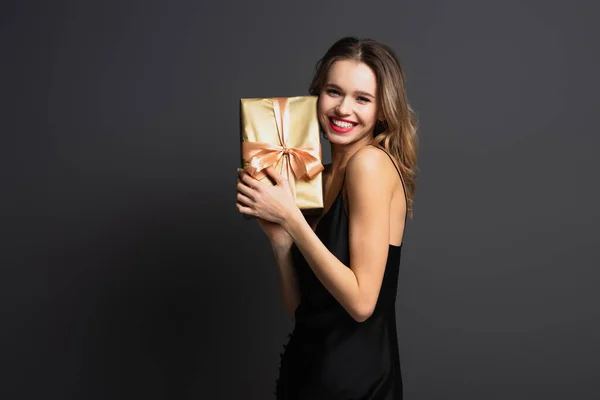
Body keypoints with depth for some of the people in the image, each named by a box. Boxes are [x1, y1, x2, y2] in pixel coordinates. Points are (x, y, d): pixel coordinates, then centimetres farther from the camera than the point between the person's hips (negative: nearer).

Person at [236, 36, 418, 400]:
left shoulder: (372, 162, -16)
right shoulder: (324, 177, 5)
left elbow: (361, 302, -21)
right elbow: (299, 305, 4)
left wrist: (289, 217, -19)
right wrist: (277, 231, -10)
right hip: (307, 362, 7)